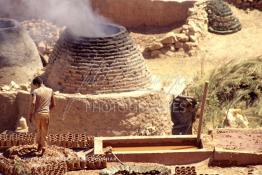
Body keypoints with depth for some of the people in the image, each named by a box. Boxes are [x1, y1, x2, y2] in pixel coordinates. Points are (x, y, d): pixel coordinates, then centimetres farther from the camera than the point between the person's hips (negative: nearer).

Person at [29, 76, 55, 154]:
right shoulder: (50, 91, 6)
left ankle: (39, 146, 30)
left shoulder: (35, 91, -6)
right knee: (44, 132, 10)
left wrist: (31, 114, -13)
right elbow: (53, 104, 11)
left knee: (38, 131, 20)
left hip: (37, 114, -1)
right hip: (46, 114, 1)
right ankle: (43, 148, 3)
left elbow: (33, 103, -20)